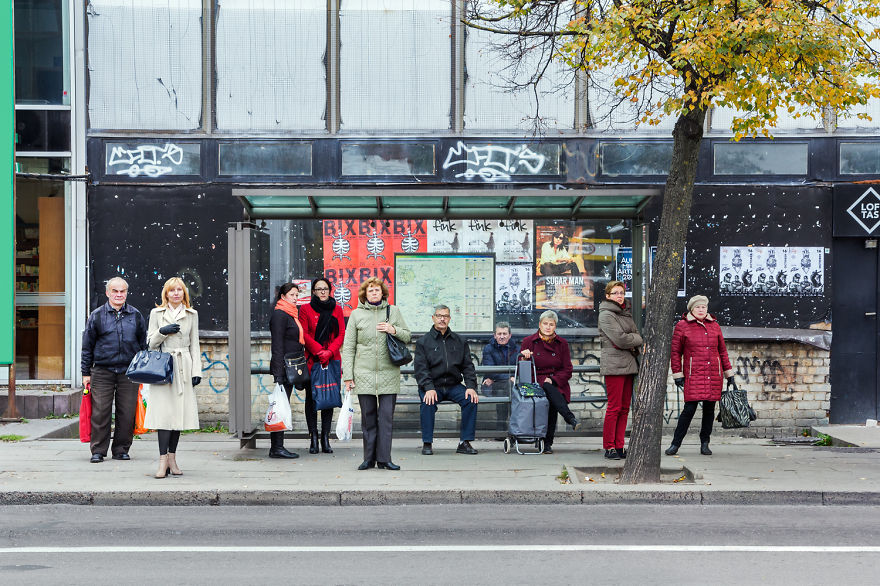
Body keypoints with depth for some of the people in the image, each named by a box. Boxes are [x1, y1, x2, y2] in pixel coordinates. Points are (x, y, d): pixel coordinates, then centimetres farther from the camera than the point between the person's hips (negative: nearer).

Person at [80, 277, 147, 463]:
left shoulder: (136, 316, 10)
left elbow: (143, 344, 16)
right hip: (102, 372, -1)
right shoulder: (97, 316, 6)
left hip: (129, 372, 1)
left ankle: (121, 449, 13)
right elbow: (87, 346, 8)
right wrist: (86, 373, 4)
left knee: (127, 413, 1)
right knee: (100, 413, -3)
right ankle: (98, 451, 6)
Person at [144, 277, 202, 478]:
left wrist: (196, 370, 4)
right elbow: (151, 343, 7)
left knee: (180, 411, 1)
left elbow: (194, 344, 12)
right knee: (164, 412, -11)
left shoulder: (191, 314, 12)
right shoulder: (157, 313, 7)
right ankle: (163, 460, -12)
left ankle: (172, 458, 10)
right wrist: (162, 332, -12)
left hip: (183, 368, 2)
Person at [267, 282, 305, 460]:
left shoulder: (291, 314, 18)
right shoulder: (279, 315, -10)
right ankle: (277, 447, -7)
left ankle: (277, 447, 12)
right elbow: (277, 346, -16)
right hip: (283, 366, -9)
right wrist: (279, 373, -20)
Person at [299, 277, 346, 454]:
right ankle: (313, 438, 3)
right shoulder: (306, 309, 4)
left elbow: (341, 335, 5)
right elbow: (304, 334, -3)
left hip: (331, 360, 2)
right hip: (311, 360, -2)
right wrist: (319, 351, -13)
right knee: (311, 398, -2)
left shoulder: (337, 310, 11)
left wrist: (329, 351, -10)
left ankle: (325, 438, 7)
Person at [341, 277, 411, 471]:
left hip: (389, 374, 0)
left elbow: (408, 336, 14)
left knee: (387, 416, -2)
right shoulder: (356, 315, 7)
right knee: (368, 417, 3)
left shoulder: (393, 311, 9)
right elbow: (348, 347, 6)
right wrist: (348, 375, 1)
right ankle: (369, 458, 11)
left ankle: (384, 458, 3)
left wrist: (394, 330, -7)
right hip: (364, 374, 0)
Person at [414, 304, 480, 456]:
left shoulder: (459, 341, 14)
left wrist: (471, 386, -8)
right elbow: (421, 368, -6)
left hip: (453, 385, 2)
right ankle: (427, 443, -19)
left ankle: (464, 442, -16)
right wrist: (429, 388, -22)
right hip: (431, 385, -2)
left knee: (471, 399, -24)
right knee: (428, 403, -33)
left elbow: (467, 365, 9)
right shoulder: (423, 341, 5)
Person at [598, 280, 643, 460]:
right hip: (614, 365, -8)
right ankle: (609, 447, -1)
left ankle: (619, 446, 11)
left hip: (628, 364, 8)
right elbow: (620, 339, -16)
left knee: (624, 408, 7)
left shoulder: (626, 313, 19)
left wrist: (631, 341, -4)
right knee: (614, 407, -7)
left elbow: (633, 334, 19)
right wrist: (641, 339, -2)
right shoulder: (606, 315, -7)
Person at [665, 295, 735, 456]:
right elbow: (675, 352, 4)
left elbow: (722, 351, 18)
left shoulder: (714, 325, 12)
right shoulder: (682, 326, 2)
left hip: (714, 375, 4)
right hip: (693, 375, -4)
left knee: (709, 408, 5)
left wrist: (729, 373, 16)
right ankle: (675, 444, -2)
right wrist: (677, 375, -1)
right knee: (690, 408, -11)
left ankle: (705, 444, 15)